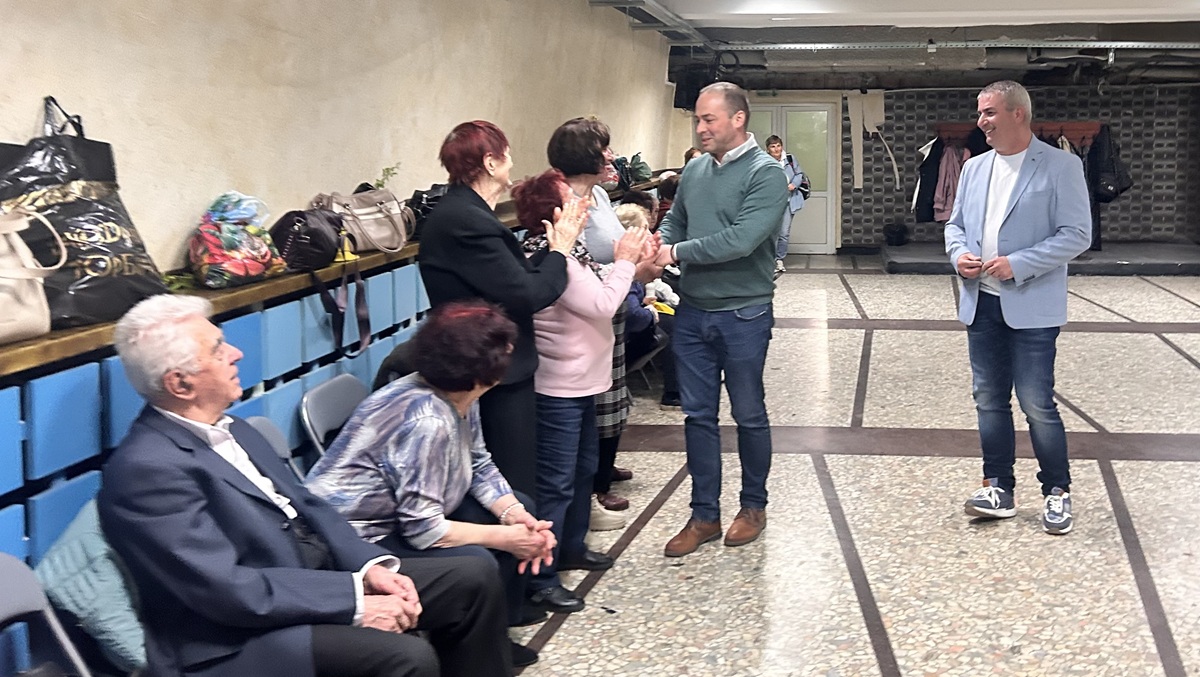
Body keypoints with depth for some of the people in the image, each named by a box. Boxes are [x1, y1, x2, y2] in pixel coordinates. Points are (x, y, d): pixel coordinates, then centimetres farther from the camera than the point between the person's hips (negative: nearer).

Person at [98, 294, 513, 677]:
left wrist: (371, 566, -5)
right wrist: (356, 602, -21)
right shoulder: (147, 468, -19)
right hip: (241, 642, -9)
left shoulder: (227, 428, 10)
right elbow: (228, 589, -24)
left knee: (473, 578, 5)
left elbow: (306, 506, 13)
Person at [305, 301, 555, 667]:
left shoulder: (459, 397, -4)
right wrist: (504, 537, -22)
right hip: (354, 538, -11)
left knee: (523, 509, 8)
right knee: (476, 564, -28)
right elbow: (423, 529, -31)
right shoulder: (428, 422, -32)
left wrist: (513, 513, -14)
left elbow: (479, 466, 4)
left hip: (405, 512, 11)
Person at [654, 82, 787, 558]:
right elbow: (674, 222, 15)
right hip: (692, 311, 5)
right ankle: (705, 514, 19)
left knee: (749, 415, 10)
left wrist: (678, 253, -19)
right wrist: (657, 246, -8)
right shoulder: (695, 170, 7)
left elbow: (741, 239, -23)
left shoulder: (765, 173, -13)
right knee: (698, 415, 9)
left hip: (742, 315, -5)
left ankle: (754, 506, 27)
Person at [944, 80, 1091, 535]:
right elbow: (955, 223, 19)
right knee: (989, 400, 11)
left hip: (1031, 307, -6)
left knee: (1037, 404, -4)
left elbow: (1077, 235, -11)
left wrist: (1017, 264, -18)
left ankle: (1057, 493, 12)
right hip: (981, 303, 6)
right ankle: (999, 489, 21)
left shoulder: (1061, 166, -7)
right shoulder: (975, 168, 12)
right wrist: (959, 254, -3)